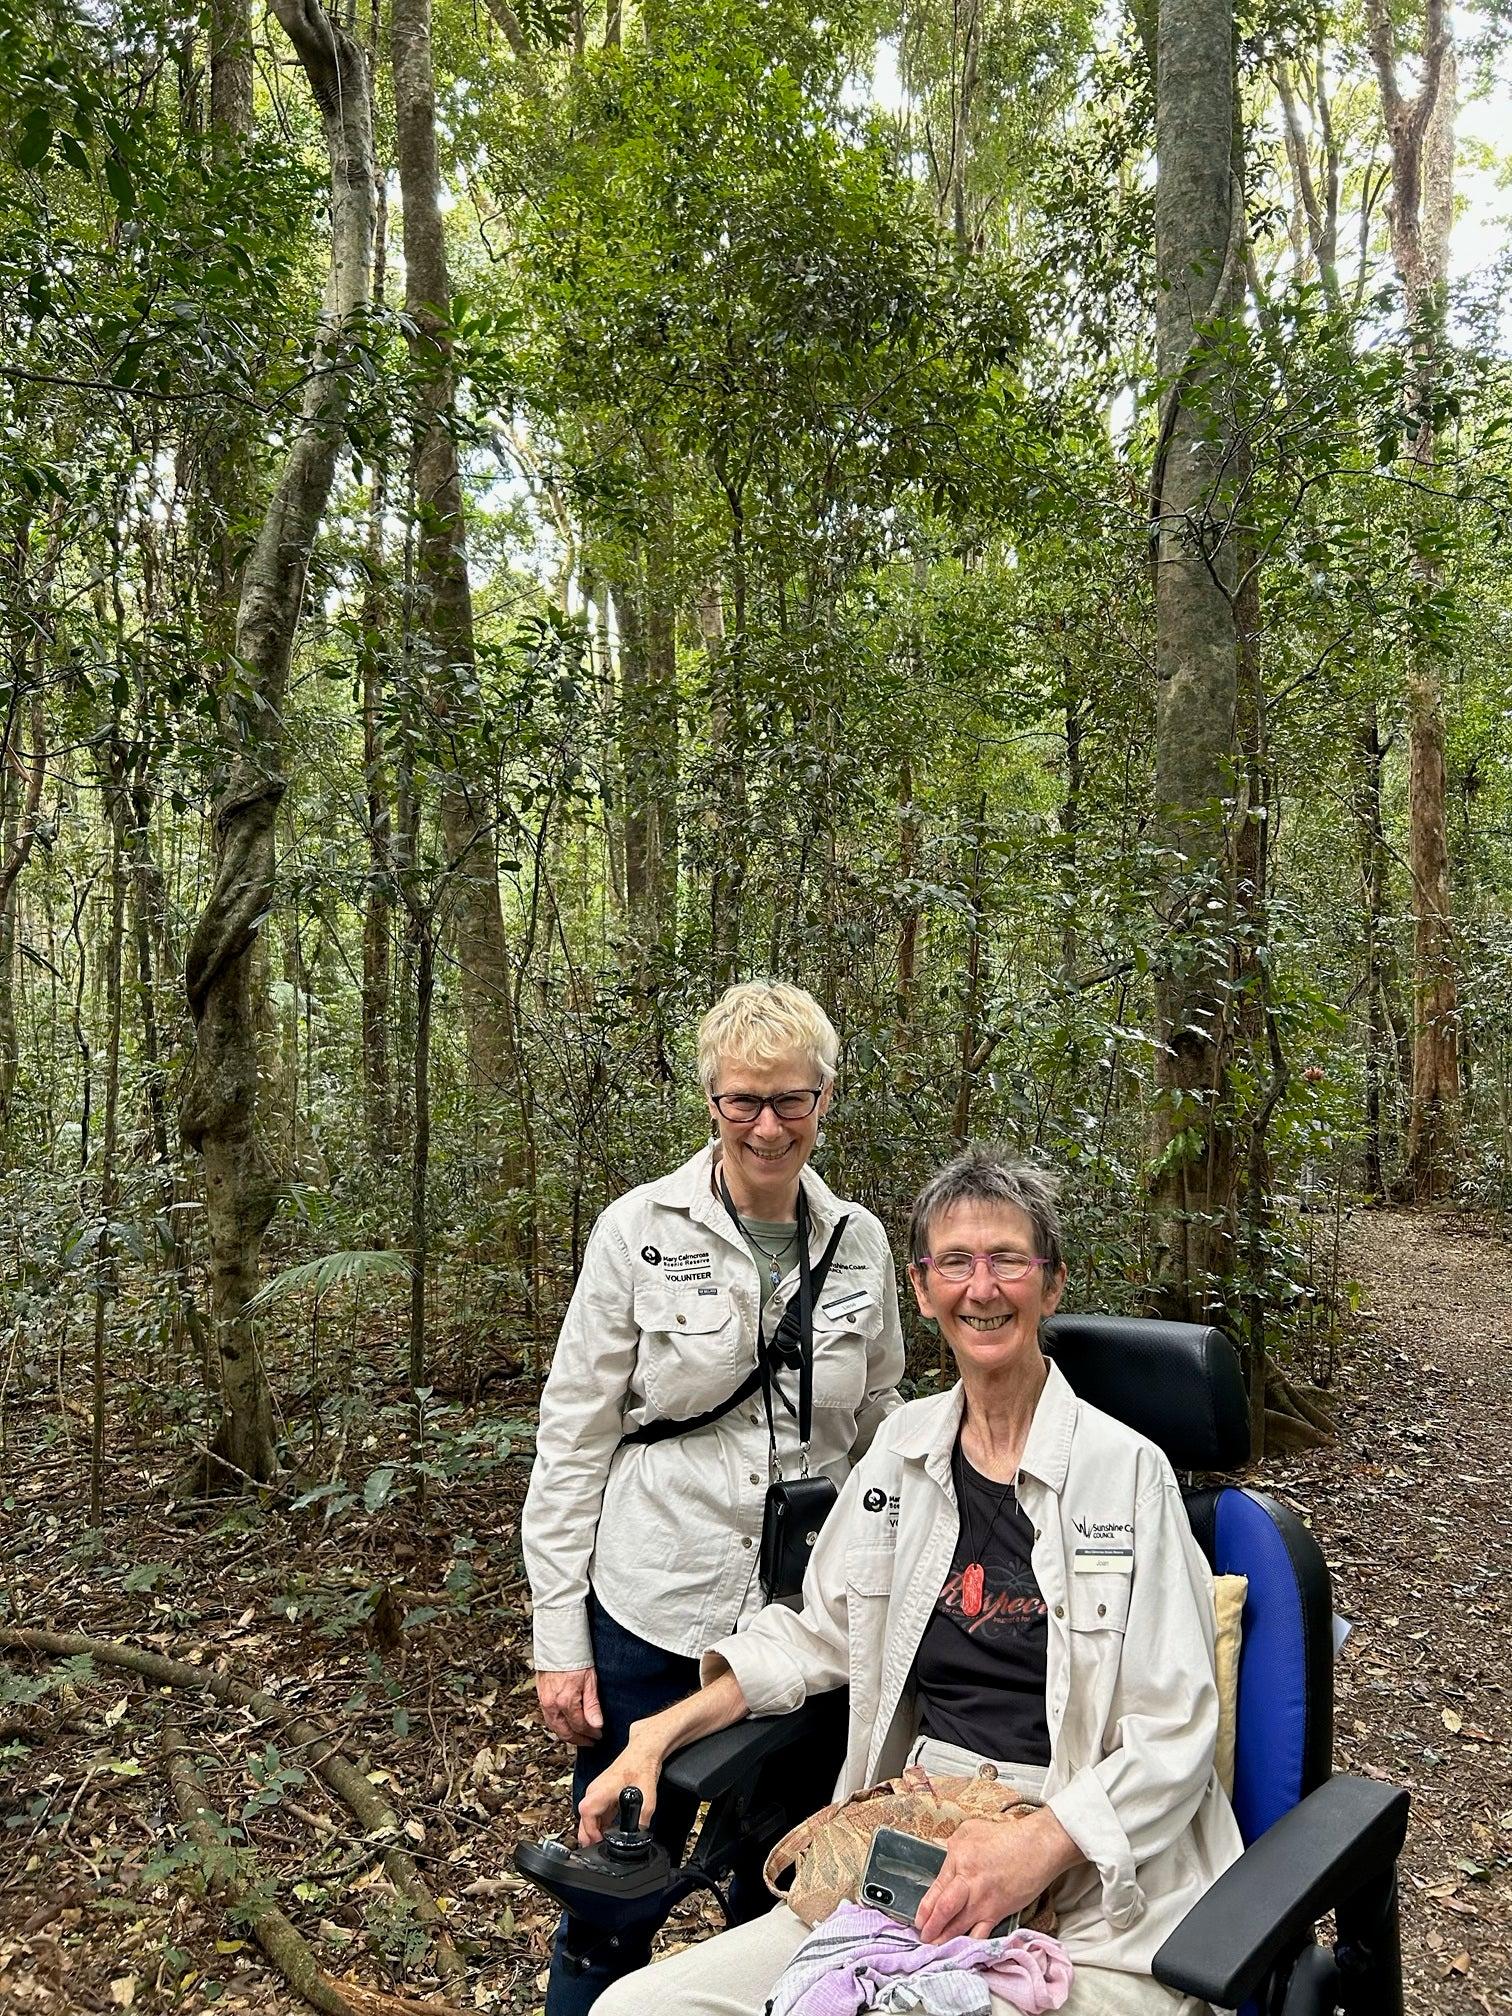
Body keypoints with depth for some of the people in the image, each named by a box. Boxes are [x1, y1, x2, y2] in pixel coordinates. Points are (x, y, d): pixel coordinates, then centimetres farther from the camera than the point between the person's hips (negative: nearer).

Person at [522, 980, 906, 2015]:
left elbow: (878, 1437, 11)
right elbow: (571, 1442, -7)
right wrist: (560, 1642, -7)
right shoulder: (641, 1230, -10)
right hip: (649, 1615, -3)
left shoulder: (862, 1243, 0)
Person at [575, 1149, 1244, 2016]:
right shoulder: (905, 1445, 8)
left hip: (1090, 1894, -4)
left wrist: (1037, 1847, -21)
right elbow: (818, 1633, 16)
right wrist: (661, 1734, 6)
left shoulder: (1126, 1470, -7)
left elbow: (1174, 1733, -6)